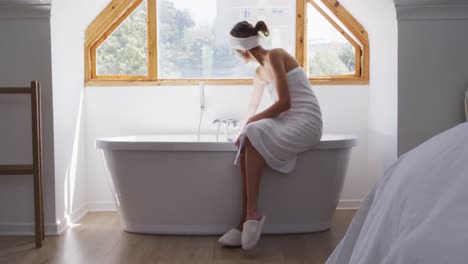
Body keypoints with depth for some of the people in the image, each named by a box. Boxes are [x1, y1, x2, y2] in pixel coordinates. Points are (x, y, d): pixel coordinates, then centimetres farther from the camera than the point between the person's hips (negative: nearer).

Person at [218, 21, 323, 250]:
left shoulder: (274, 56, -9)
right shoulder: (260, 73, 18)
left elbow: (284, 102, -16)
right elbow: (252, 110, 32)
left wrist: (250, 123, -13)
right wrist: (241, 131, 43)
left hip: (306, 122, -8)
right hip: (287, 124, 8)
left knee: (254, 135, -29)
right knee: (246, 148, -19)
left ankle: (252, 214, -29)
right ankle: (247, 222, -26)